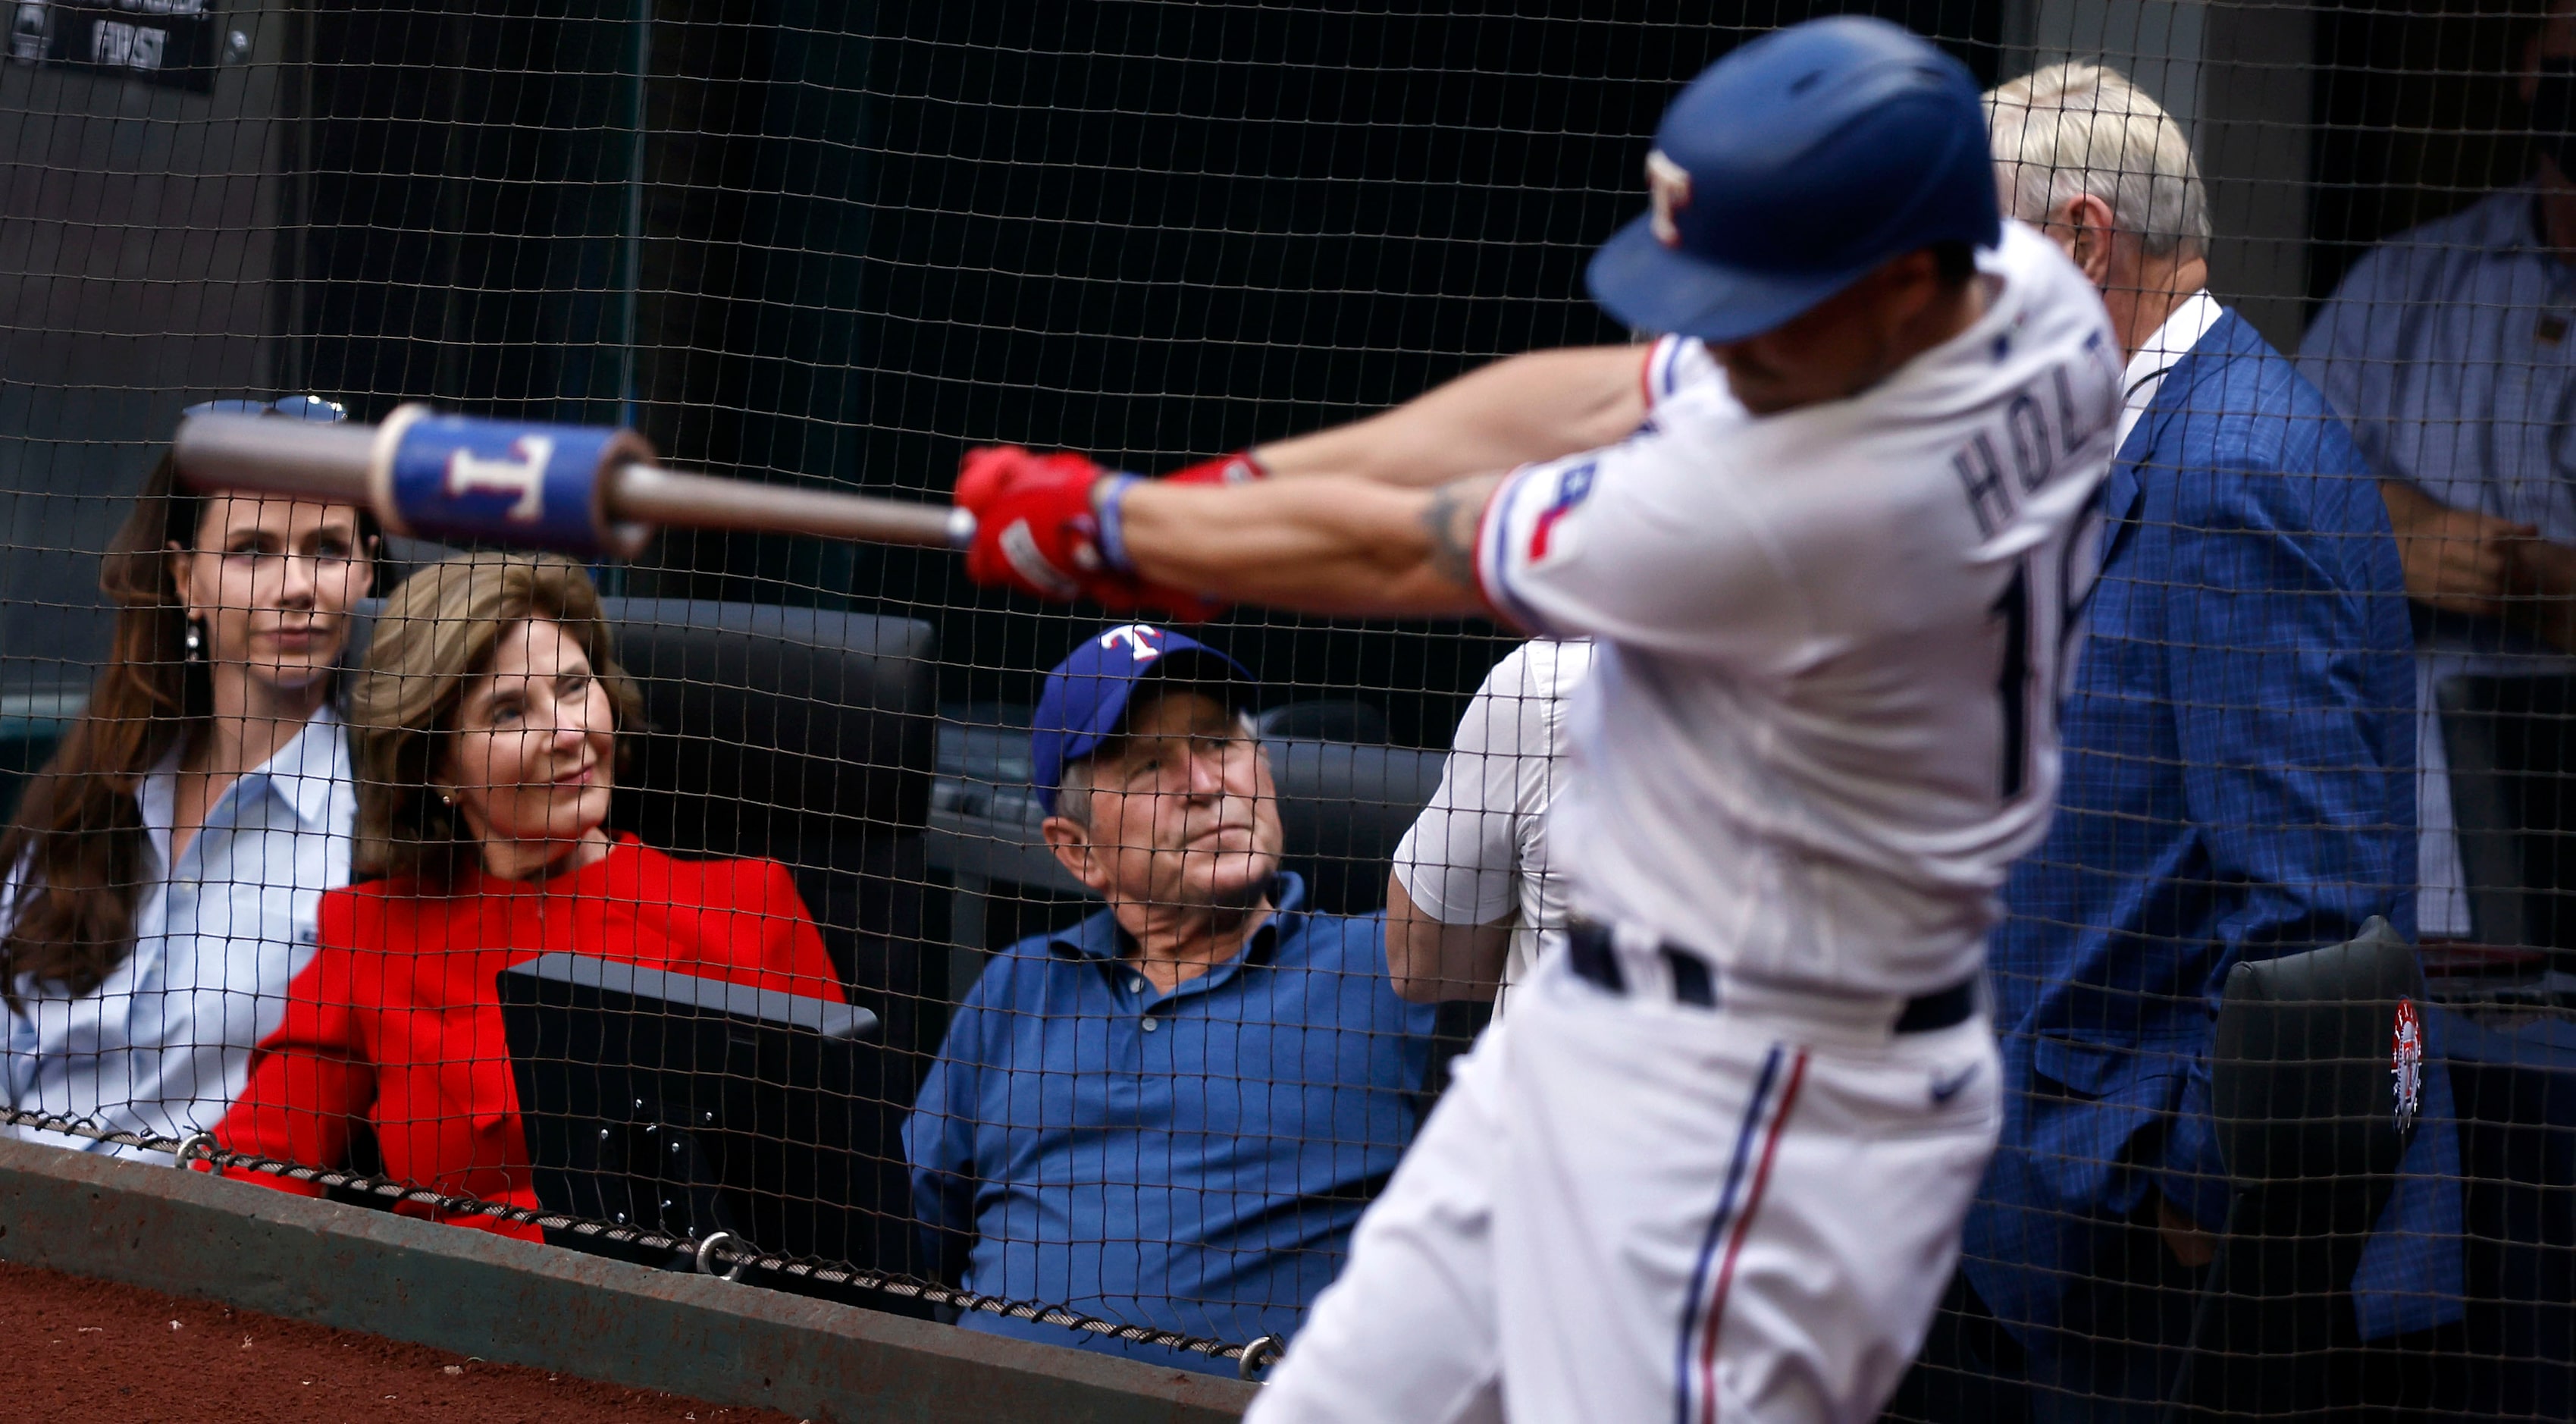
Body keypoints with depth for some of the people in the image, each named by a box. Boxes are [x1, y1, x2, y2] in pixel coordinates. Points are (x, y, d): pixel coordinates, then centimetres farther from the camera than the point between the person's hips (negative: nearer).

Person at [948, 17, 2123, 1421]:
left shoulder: (1800, 510, -31)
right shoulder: (2033, 293, -5)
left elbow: (1404, 558, -14)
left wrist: (1100, 523, 2)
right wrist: (1224, 490, 5)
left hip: (1729, 1115, -10)